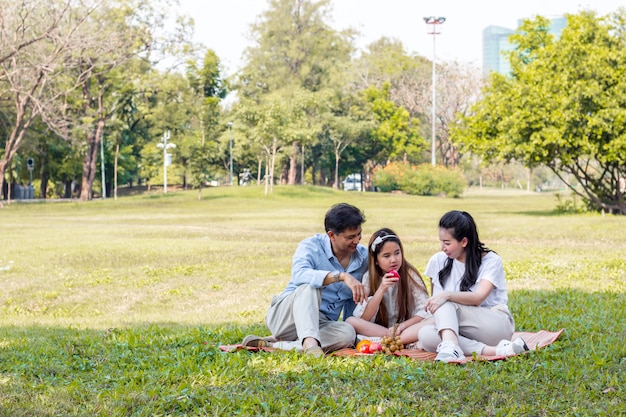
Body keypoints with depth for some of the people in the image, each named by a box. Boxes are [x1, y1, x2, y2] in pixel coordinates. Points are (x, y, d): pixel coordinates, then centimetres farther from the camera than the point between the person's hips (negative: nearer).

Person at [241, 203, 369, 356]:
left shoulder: (364, 257, 4)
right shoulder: (311, 246, -11)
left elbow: (354, 303, 18)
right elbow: (299, 275, -35)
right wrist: (341, 276, -45)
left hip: (320, 325, 4)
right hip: (285, 316, -4)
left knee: (348, 333, -32)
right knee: (310, 286, -35)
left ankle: (271, 345, -29)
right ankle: (309, 343, -56)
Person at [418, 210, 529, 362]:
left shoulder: (491, 260, -3)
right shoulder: (439, 260, 9)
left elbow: (478, 298, -20)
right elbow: (436, 300, 14)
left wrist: (448, 295, -35)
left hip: (497, 325, -4)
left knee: (446, 304, -27)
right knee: (425, 334, -28)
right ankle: (491, 351, -38)